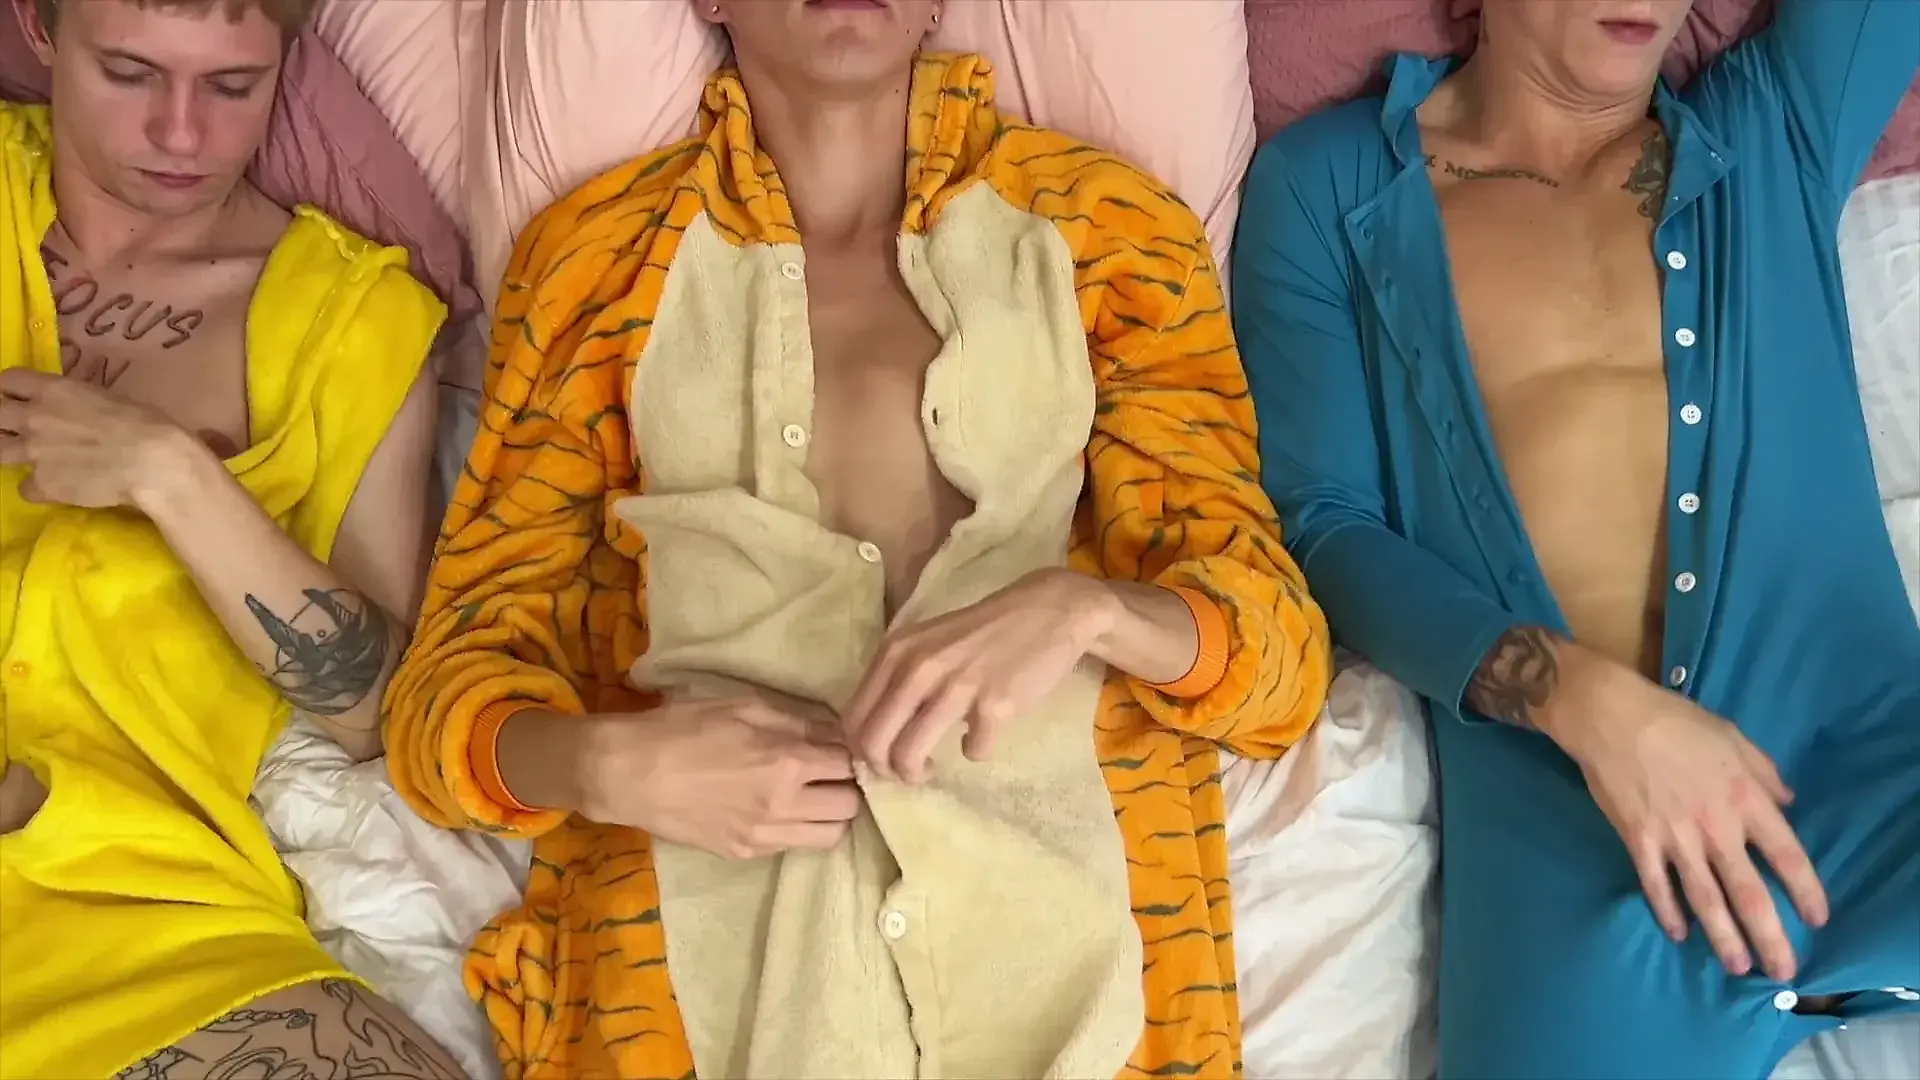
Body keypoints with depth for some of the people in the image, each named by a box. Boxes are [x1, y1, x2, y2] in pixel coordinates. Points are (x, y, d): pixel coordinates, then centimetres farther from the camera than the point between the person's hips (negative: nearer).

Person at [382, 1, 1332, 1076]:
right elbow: (454, 679, 11)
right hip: (693, 963, 0)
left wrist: (1084, 609, -15)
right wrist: (608, 767, -11)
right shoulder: (597, 252, 12)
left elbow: (1281, 653, 6)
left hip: (1062, 928, 1)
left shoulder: (1107, 230, 11)